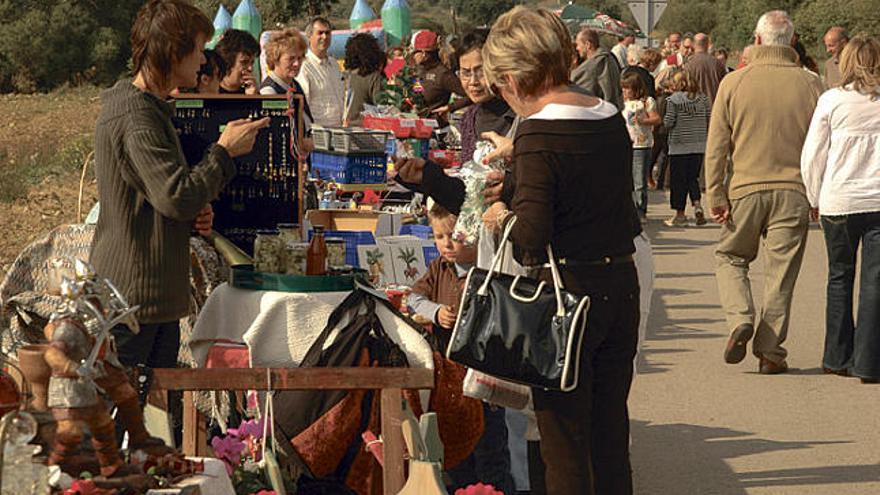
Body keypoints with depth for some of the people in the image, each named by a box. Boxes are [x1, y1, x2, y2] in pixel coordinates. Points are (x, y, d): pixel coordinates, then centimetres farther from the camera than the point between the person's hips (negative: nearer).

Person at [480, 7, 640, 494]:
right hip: (621, 286, 7)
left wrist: (503, 217, 0)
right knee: (611, 435, 16)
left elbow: (532, 235, -22)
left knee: (564, 441, 3)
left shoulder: (538, 134, -16)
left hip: (565, 291, -7)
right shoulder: (612, 120, 6)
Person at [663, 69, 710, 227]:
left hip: (679, 146, -4)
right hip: (699, 145, 4)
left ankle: (680, 214, 9)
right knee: (693, 177, 15)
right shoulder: (703, 98, 2)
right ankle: (697, 204, -6)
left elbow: (668, 123, -12)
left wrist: (665, 119, 10)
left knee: (678, 180, 5)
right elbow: (710, 119, 3)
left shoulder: (673, 100, -11)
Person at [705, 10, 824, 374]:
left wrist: (715, 194, 3)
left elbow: (716, 145, -2)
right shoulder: (810, 85, -1)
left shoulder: (733, 83, -3)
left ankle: (740, 319, -3)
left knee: (730, 257, 18)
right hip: (793, 192, 0)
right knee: (781, 271, 7)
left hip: (745, 189, 0)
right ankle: (770, 351, 9)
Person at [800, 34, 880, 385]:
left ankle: (838, 358, 20)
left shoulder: (832, 101, -4)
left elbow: (812, 156, -1)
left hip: (839, 202, 0)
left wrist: (815, 199, 12)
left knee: (840, 278, 15)